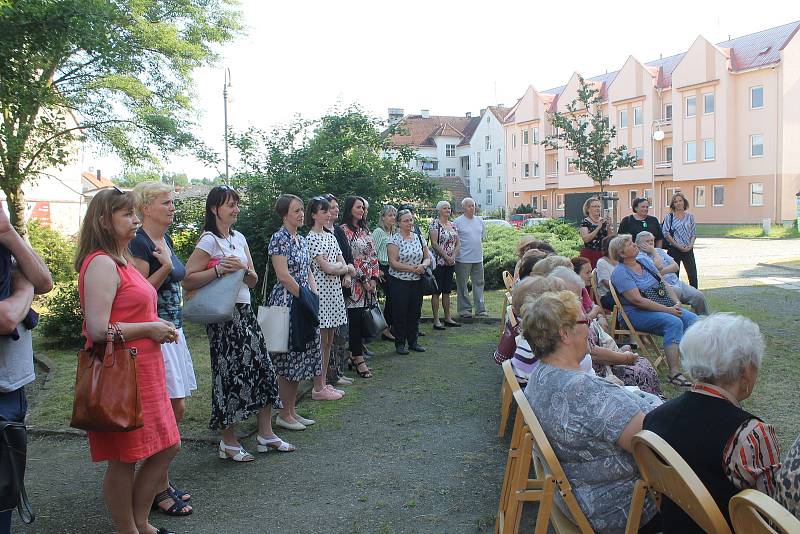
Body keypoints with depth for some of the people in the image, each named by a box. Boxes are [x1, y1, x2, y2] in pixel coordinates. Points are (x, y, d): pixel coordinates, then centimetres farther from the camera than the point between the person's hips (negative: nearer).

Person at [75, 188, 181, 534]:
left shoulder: (120, 260, 15)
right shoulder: (101, 263, -16)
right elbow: (98, 330, -24)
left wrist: (159, 326, 10)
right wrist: (151, 328, -15)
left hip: (143, 369, 10)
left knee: (166, 447, 16)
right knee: (124, 460, 4)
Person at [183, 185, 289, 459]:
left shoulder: (239, 238, 11)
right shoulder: (209, 241, -10)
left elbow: (253, 281, 11)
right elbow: (187, 281, -17)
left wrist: (243, 268, -9)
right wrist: (220, 269, -22)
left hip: (245, 312, 7)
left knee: (264, 368, 8)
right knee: (230, 374, 0)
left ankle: (265, 434, 21)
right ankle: (228, 442, 15)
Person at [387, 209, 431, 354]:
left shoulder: (419, 238, 8)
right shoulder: (395, 240, -8)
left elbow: (427, 258, 12)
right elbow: (393, 262, -16)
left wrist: (423, 265, -11)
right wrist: (412, 268, -19)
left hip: (417, 282, 5)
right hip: (399, 282, -5)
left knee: (415, 312, 10)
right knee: (400, 313, 1)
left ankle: (413, 341, 22)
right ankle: (399, 343, 10)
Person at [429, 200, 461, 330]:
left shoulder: (453, 225, 14)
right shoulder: (435, 224, -7)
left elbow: (458, 243, 12)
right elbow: (434, 243, -15)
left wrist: (453, 256, -4)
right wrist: (446, 256, -15)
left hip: (450, 263, 7)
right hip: (438, 262, -7)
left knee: (447, 291, 12)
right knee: (437, 291, -3)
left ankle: (448, 318, 18)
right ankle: (436, 320, 0)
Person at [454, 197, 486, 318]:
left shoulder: (480, 221, 12)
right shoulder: (458, 221, -6)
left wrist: (477, 247, 14)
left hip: (478, 258, 6)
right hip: (463, 259, -5)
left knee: (479, 284, 8)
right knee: (462, 285, 1)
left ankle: (480, 309, 14)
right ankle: (465, 309, 10)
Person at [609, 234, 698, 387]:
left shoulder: (645, 261, 14)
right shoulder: (620, 273, -11)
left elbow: (664, 284, 14)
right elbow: (638, 300, -19)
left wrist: (676, 302, -3)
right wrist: (667, 310, -20)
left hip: (662, 306, 8)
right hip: (636, 313, -8)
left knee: (691, 318, -14)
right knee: (674, 322, -30)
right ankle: (674, 373, -32)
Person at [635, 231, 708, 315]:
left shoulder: (659, 251, 21)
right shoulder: (640, 257, -3)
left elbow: (675, 266, 11)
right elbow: (659, 266, -16)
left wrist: (662, 271, -7)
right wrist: (653, 251, -2)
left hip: (677, 282, 7)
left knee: (699, 296, -12)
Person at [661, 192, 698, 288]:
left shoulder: (690, 217, 10)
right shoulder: (669, 217, 0)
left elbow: (694, 233, 10)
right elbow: (666, 234, -7)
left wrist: (690, 245, -7)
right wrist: (678, 245, -12)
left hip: (688, 250, 3)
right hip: (674, 250, -2)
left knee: (693, 275, -1)